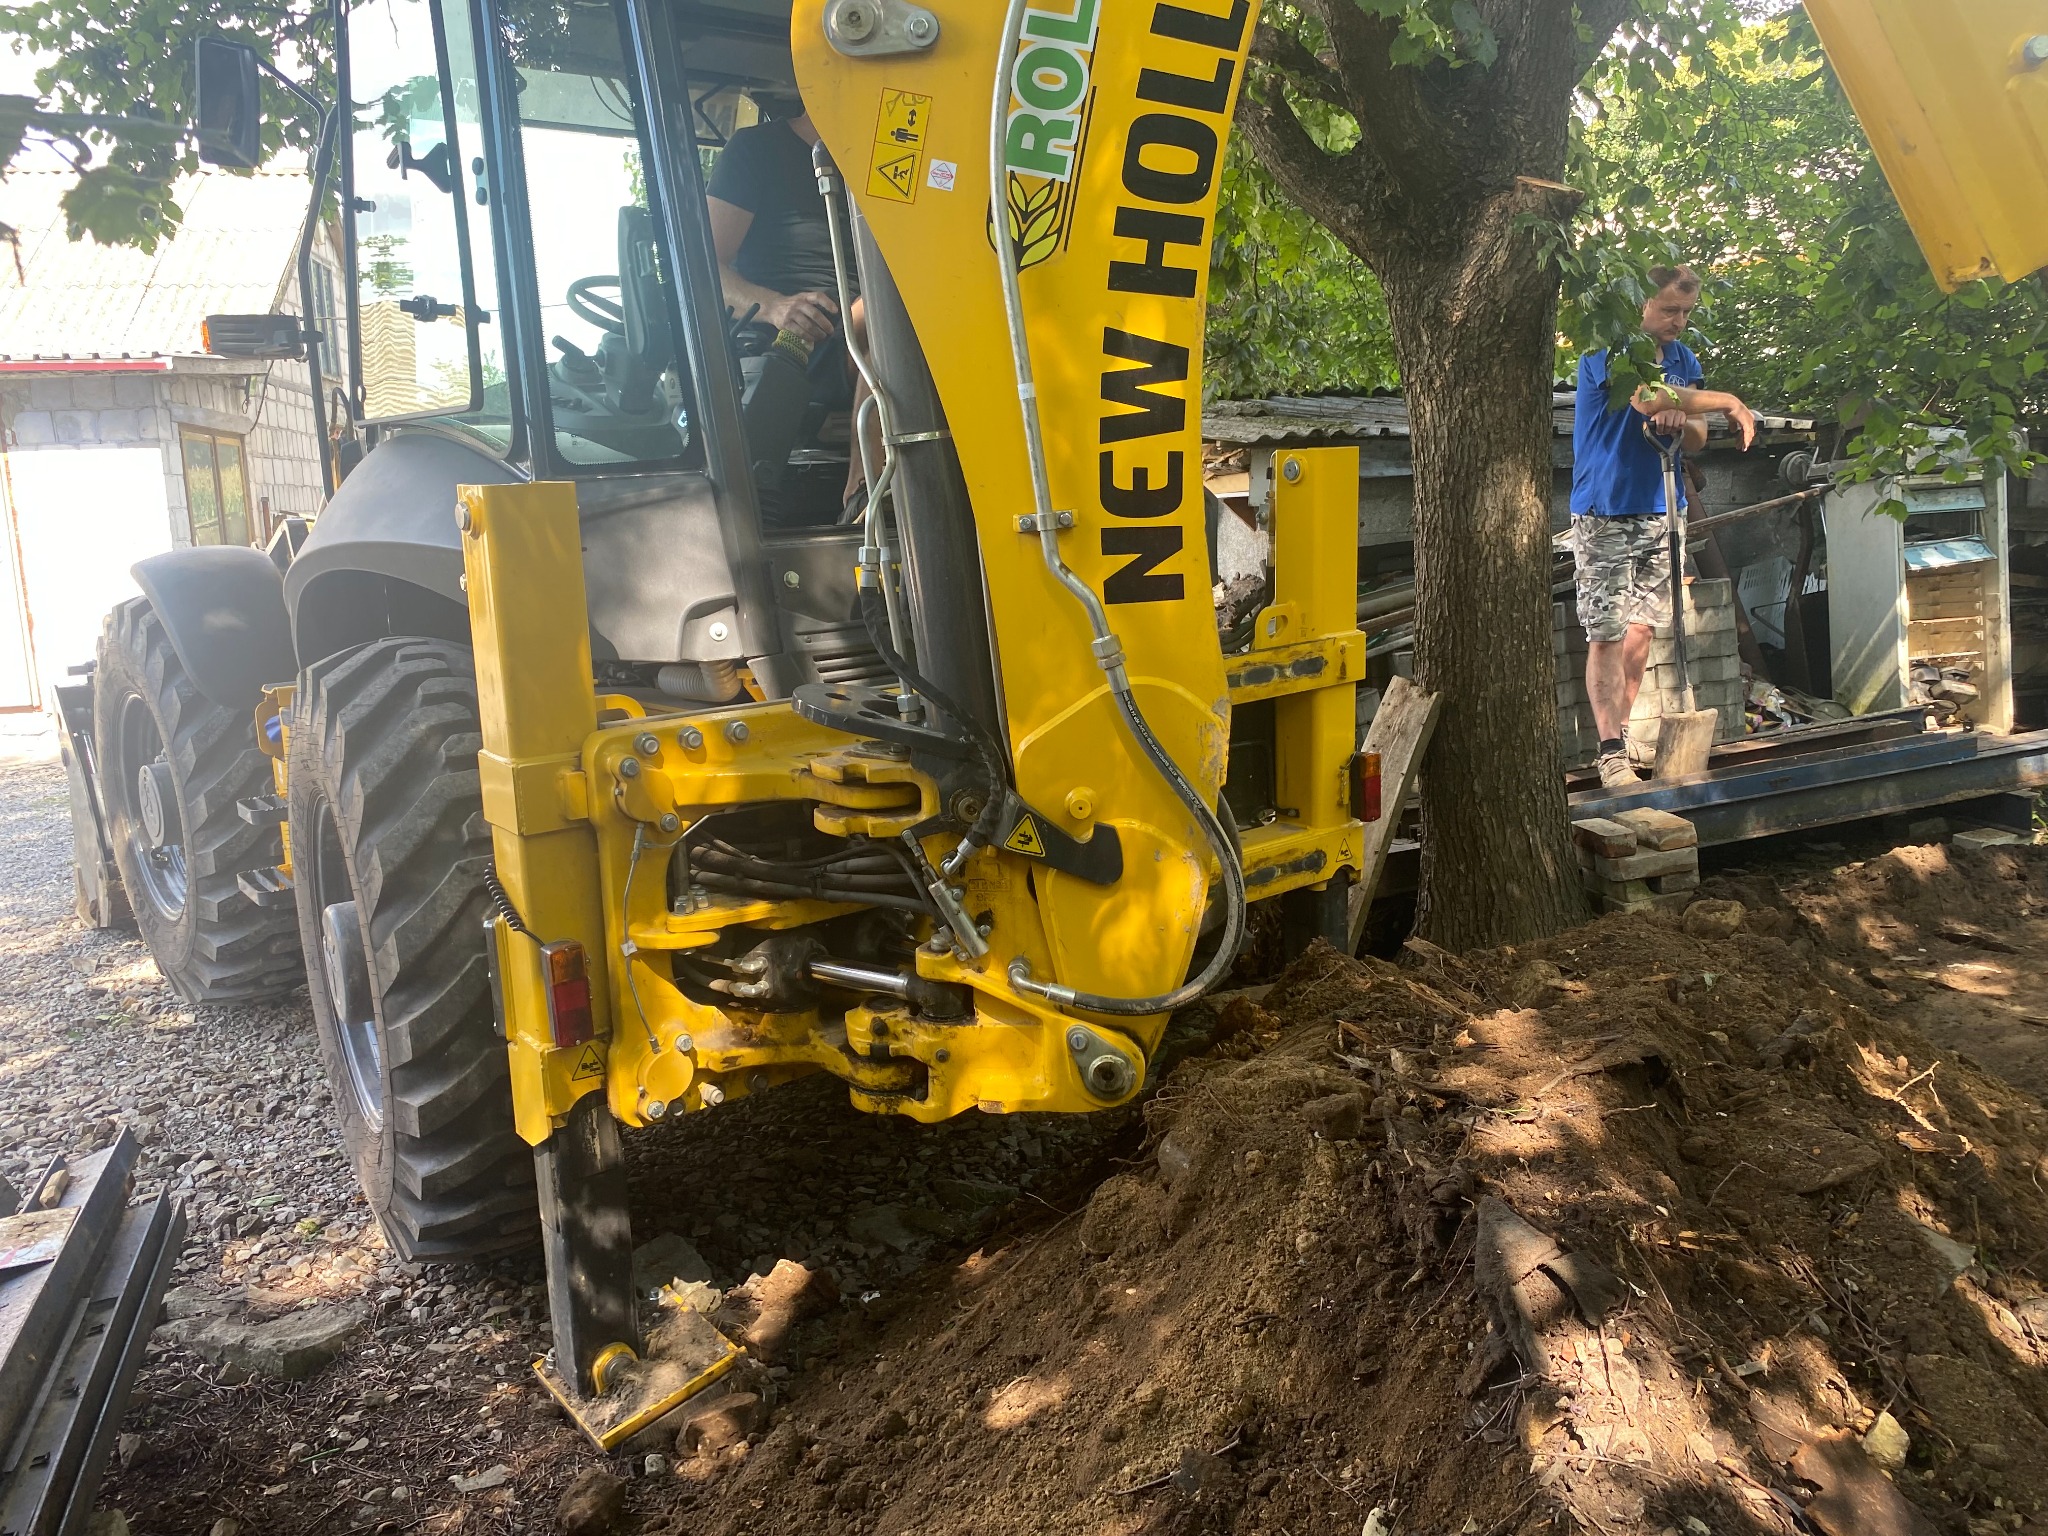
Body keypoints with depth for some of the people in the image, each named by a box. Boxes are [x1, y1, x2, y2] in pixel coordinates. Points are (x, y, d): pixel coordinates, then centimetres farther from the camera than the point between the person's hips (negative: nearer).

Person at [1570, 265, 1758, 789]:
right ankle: (1611, 752, -8)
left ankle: (1623, 732, 19)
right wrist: (1729, 402, -16)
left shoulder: (1684, 359, 13)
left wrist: (1679, 422, -13)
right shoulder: (1608, 350, -10)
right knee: (1607, 634, -9)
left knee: (1642, 627, 8)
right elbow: (1647, 397, -27)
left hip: (1661, 511, 7)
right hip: (1605, 513, -7)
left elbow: (1697, 436, 12)